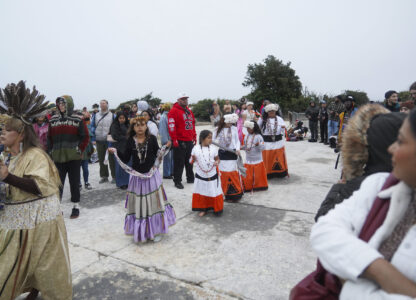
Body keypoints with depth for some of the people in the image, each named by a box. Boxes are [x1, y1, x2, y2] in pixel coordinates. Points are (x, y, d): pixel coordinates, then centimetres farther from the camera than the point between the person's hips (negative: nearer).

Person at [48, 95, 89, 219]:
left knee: (74, 182, 8)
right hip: (58, 157, 3)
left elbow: (85, 137, -2)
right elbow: (49, 138, 12)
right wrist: (50, 152, 5)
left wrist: (79, 150, -8)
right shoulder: (53, 120, 8)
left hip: (73, 157, -3)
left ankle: (75, 206, 21)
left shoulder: (77, 120, -2)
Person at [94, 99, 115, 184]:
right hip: (99, 140, 4)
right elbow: (93, 126, 15)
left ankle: (114, 176, 8)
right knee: (101, 159, 9)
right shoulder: (96, 115, 13)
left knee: (111, 158, -1)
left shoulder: (112, 115, 2)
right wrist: (93, 137, 5)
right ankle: (104, 176, 19)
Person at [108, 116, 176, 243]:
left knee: (154, 202, 9)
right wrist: (116, 152, -15)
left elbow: (157, 155, -1)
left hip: (151, 175, -1)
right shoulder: (131, 140, -2)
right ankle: (140, 231, 28)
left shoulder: (152, 138, -5)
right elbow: (126, 159, -1)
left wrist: (166, 148, -16)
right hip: (137, 177, 1)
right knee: (138, 205, 9)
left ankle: (156, 231, 26)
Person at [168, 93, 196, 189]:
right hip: (180, 141, -7)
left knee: (189, 161, 17)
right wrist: (174, 139, -19)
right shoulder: (174, 111, -8)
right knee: (179, 162, -2)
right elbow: (171, 126, -15)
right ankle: (177, 181, 7)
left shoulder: (189, 111, 17)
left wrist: (194, 136, 18)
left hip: (189, 141, 8)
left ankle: (190, 178, 30)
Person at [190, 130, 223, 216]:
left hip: (212, 176, 0)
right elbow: (193, 159, 4)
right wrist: (192, 160, -19)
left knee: (214, 193, 7)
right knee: (201, 193, 12)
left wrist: (217, 162, -16)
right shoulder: (196, 148, -6)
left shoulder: (213, 148, -5)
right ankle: (203, 209, 30)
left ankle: (217, 209, 26)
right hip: (200, 176, 1)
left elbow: (217, 158, 6)